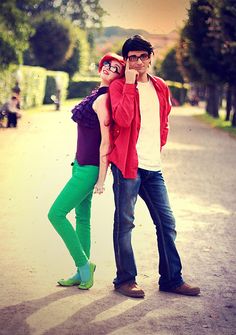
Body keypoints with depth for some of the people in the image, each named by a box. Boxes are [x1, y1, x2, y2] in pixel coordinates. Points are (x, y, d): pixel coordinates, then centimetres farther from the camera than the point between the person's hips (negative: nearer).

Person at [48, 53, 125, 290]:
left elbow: (106, 141, -20)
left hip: (90, 168, -9)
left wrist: (101, 178, -19)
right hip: (82, 165, 10)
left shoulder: (103, 99, -17)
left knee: (56, 213, -8)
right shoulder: (96, 95, 11)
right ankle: (82, 273, 19)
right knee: (82, 218, 12)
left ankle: (84, 265, 1)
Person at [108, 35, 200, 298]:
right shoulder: (119, 86, -4)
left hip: (153, 167, 6)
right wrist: (130, 84, -19)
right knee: (124, 222, 1)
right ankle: (125, 279, 11)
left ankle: (171, 278, 16)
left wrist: (158, 147, 15)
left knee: (166, 222, 7)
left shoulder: (160, 87, 13)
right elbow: (122, 119, -21)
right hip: (127, 164, -6)